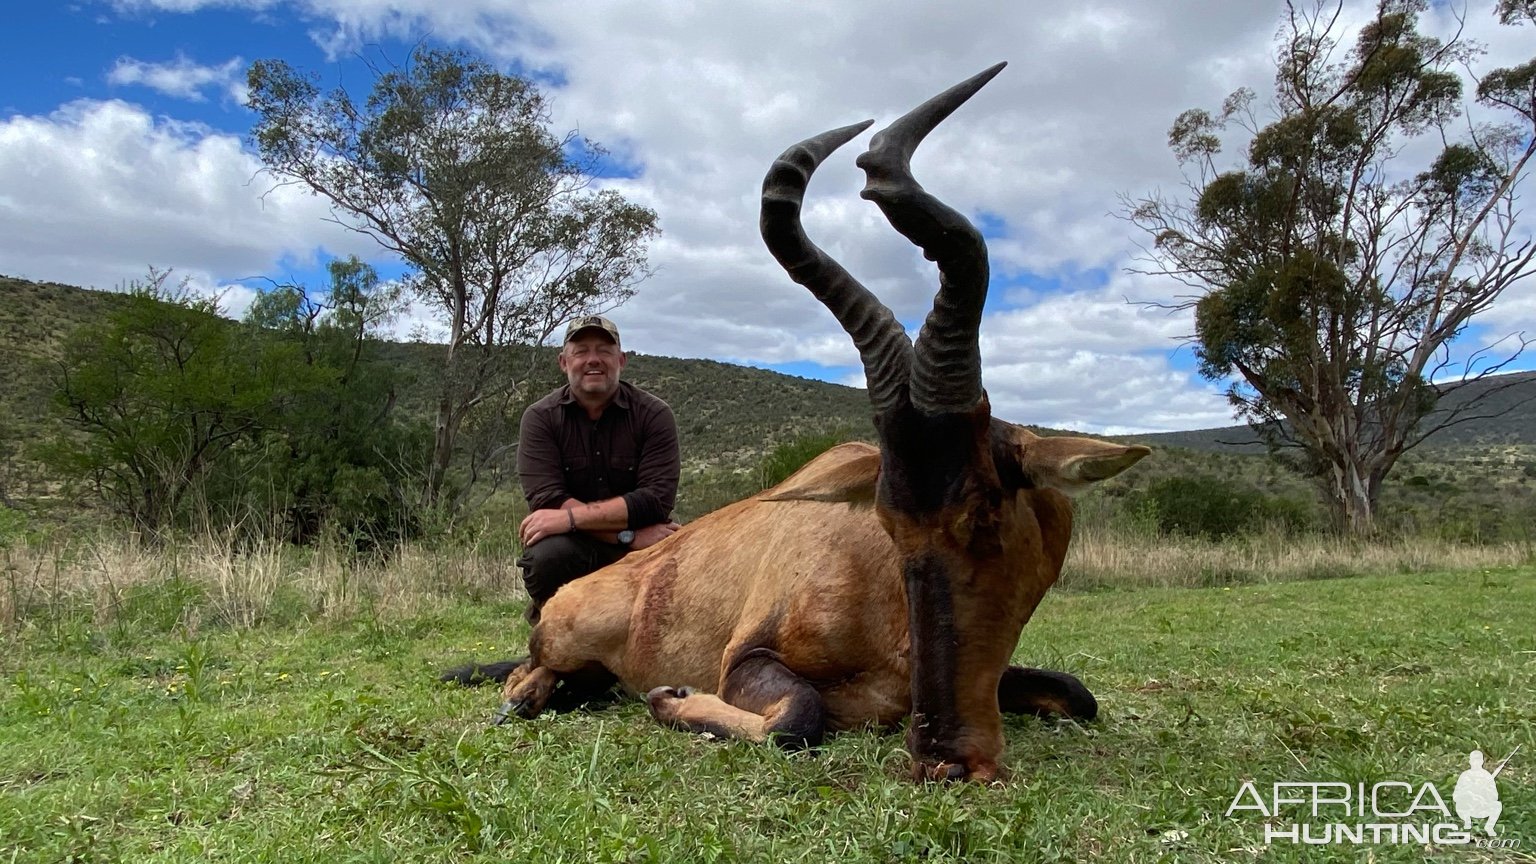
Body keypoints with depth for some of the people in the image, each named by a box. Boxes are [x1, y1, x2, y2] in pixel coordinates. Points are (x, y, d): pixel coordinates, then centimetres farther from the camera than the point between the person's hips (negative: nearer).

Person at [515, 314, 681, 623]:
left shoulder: (654, 415, -4)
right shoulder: (540, 417, -3)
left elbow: (657, 499, -16)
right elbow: (547, 500, -15)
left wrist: (571, 517, -23)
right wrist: (627, 534, -23)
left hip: (641, 550, 1)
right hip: (572, 547, -1)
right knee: (547, 555, -33)